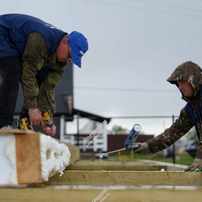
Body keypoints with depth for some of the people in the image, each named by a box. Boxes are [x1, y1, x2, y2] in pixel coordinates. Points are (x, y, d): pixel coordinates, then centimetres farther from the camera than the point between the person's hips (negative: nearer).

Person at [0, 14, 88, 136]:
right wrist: (32, 107, -34)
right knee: (12, 79, -28)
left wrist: (48, 119, -14)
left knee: (42, 79, -1)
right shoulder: (40, 40, -38)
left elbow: (49, 88, -10)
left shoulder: (61, 57, -12)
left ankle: (25, 125, 0)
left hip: (20, 47, 9)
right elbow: (28, 74, -36)